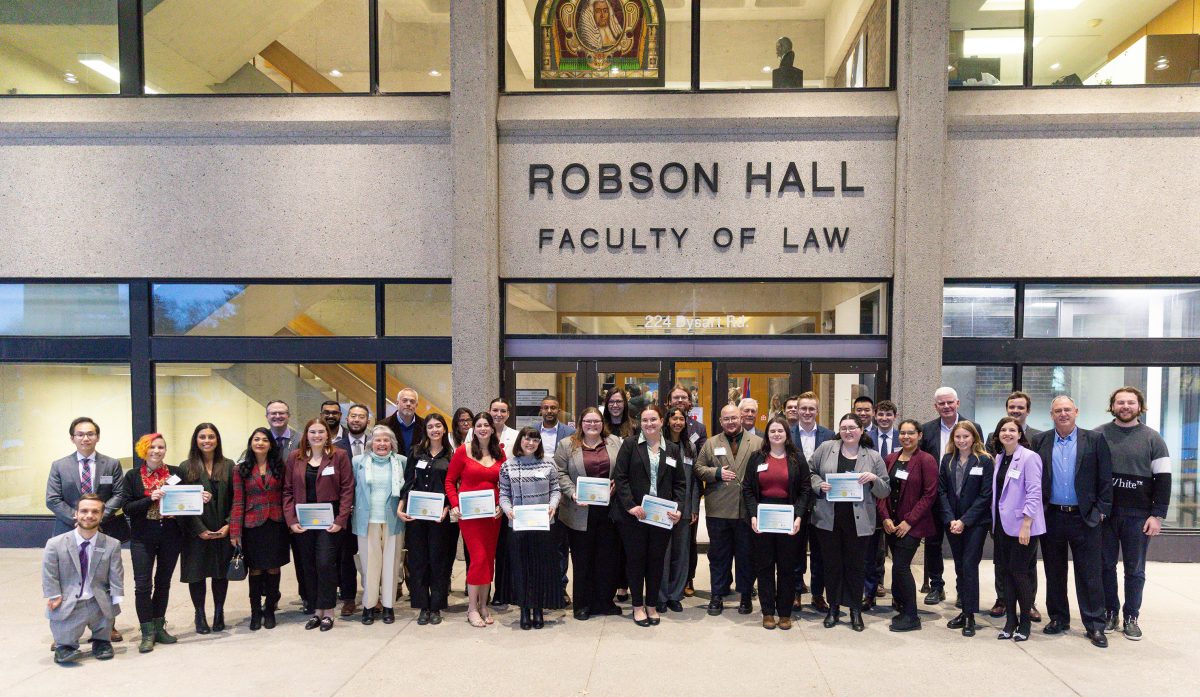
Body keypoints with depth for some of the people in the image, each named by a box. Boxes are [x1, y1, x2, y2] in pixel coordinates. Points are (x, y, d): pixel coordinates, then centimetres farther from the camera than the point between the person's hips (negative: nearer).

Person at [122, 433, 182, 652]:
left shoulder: (175, 473, 3)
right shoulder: (133, 476, 0)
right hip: (143, 537, -2)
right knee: (143, 585, -5)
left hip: (171, 536, 2)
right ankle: (148, 633, 5)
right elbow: (127, 508, -5)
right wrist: (151, 499, -21)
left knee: (163, 583, 11)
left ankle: (159, 627, 23)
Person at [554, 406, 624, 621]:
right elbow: (560, 473, 0)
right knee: (582, 559, 4)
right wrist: (572, 493, -13)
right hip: (580, 513, -2)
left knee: (608, 557, 7)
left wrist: (616, 484, -8)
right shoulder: (567, 446, 4)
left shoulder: (615, 442, 9)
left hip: (609, 511, 2)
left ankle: (605, 601, 19)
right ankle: (582, 604, 15)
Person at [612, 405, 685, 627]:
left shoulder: (672, 449, 9)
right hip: (633, 515, -3)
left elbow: (680, 483, 9)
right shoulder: (630, 444, -1)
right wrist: (631, 506, -16)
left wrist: (677, 508, -6)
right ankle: (638, 606, 20)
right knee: (635, 559, 6)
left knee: (657, 560, 9)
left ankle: (652, 605, 24)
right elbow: (620, 477, -7)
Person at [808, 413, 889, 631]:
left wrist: (874, 479, -14)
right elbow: (811, 472, 10)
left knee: (854, 566, 7)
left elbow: (885, 491, 6)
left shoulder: (873, 457, 5)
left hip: (858, 521, 0)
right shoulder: (826, 448, 4)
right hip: (829, 518, 1)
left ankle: (856, 611, 22)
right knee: (832, 564, 10)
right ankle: (833, 608, 25)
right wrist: (819, 485, -9)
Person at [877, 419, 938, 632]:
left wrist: (909, 521, -13)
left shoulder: (926, 461, -7)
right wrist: (885, 518, -4)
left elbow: (929, 494, -11)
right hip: (891, 524, 5)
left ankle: (911, 616, 5)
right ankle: (903, 608, 25)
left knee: (900, 567, -8)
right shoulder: (889, 459, 8)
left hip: (912, 525, -5)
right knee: (900, 567, 10)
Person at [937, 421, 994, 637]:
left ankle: (970, 616, 2)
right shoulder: (947, 460, 6)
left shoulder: (985, 461, -6)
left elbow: (985, 495, -9)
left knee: (969, 566, -6)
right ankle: (964, 610, 19)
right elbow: (942, 491, 4)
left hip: (975, 522, -4)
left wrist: (964, 521, -13)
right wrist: (950, 519, -8)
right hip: (952, 522, 4)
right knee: (959, 567, 10)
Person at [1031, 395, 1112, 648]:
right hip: (1051, 516, 2)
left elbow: (1105, 478, 0)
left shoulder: (1094, 440, 0)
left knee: (1089, 573, 2)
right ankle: (1058, 619, 23)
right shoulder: (1040, 441, 5)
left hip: (1085, 517, -2)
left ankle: (1095, 625, 11)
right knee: (1054, 572, 11)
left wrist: (1101, 509, -5)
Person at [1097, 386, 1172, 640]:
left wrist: (1157, 515, -7)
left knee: (1135, 569, 6)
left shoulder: (1152, 438, 3)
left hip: (1138, 515, 0)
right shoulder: (1098, 435, 4)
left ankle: (1131, 617, 16)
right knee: (1106, 565, 7)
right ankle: (1110, 612, 18)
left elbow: (1163, 479, 0)